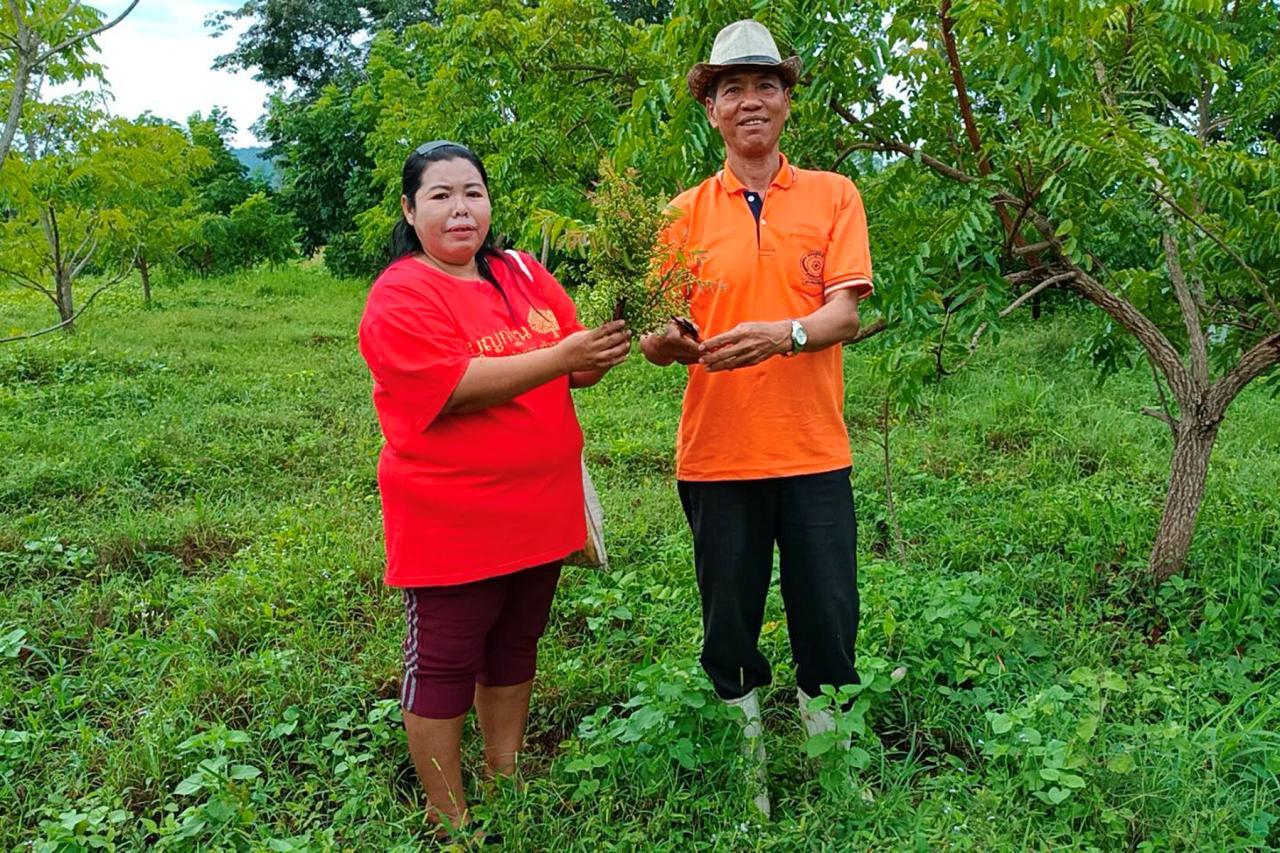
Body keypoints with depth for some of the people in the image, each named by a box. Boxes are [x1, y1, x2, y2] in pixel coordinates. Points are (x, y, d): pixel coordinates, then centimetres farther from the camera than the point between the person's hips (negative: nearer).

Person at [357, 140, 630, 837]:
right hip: (452, 524, -6)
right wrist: (563, 355, -28)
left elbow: (575, 367, 7)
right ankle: (447, 818, 23)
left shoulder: (523, 275, 8)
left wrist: (607, 347, -16)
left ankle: (506, 776, 38)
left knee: (514, 649, 20)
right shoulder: (400, 296, -11)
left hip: (540, 513, 7)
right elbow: (459, 388, -23)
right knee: (444, 668, 6)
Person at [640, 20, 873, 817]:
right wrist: (664, 342, -24)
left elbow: (845, 313, -7)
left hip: (813, 451, 0)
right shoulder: (688, 211, 6)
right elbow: (661, 328, 0)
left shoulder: (833, 196, 4)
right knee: (729, 627, 10)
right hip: (716, 453, 1)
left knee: (829, 624, 8)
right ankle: (747, 772, 29)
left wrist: (782, 334, -28)